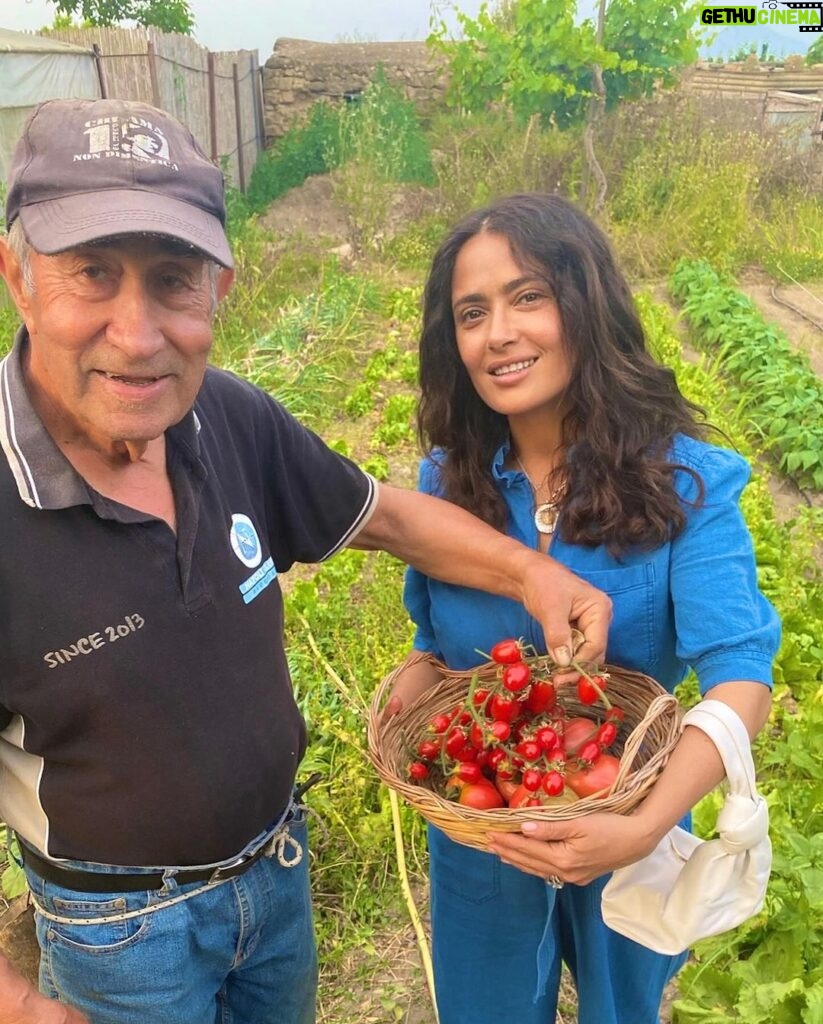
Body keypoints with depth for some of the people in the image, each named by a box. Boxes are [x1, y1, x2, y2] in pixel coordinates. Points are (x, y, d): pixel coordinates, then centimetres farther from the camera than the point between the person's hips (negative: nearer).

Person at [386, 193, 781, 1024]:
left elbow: (740, 678, -26)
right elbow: (436, 643, 3)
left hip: (628, 831, -1)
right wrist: (406, 695, -19)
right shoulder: (448, 479, -9)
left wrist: (646, 826, -41)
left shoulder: (684, 481, -19)